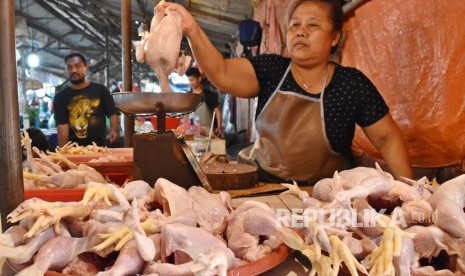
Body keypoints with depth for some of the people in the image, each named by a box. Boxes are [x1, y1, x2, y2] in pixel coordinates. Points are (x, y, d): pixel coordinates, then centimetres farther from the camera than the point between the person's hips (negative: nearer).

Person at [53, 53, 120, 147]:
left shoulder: (100, 90, 5)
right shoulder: (60, 97, 4)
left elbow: (113, 113, 1)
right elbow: (62, 126, -4)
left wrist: (114, 130, -18)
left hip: (100, 147, 0)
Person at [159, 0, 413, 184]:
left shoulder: (353, 84, -6)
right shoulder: (270, 69, -4)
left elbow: (387, 137, -1)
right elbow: (222, 73, -19)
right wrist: (192, 31, -34)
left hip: (321, 195, -1)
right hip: (262, 182, 1)